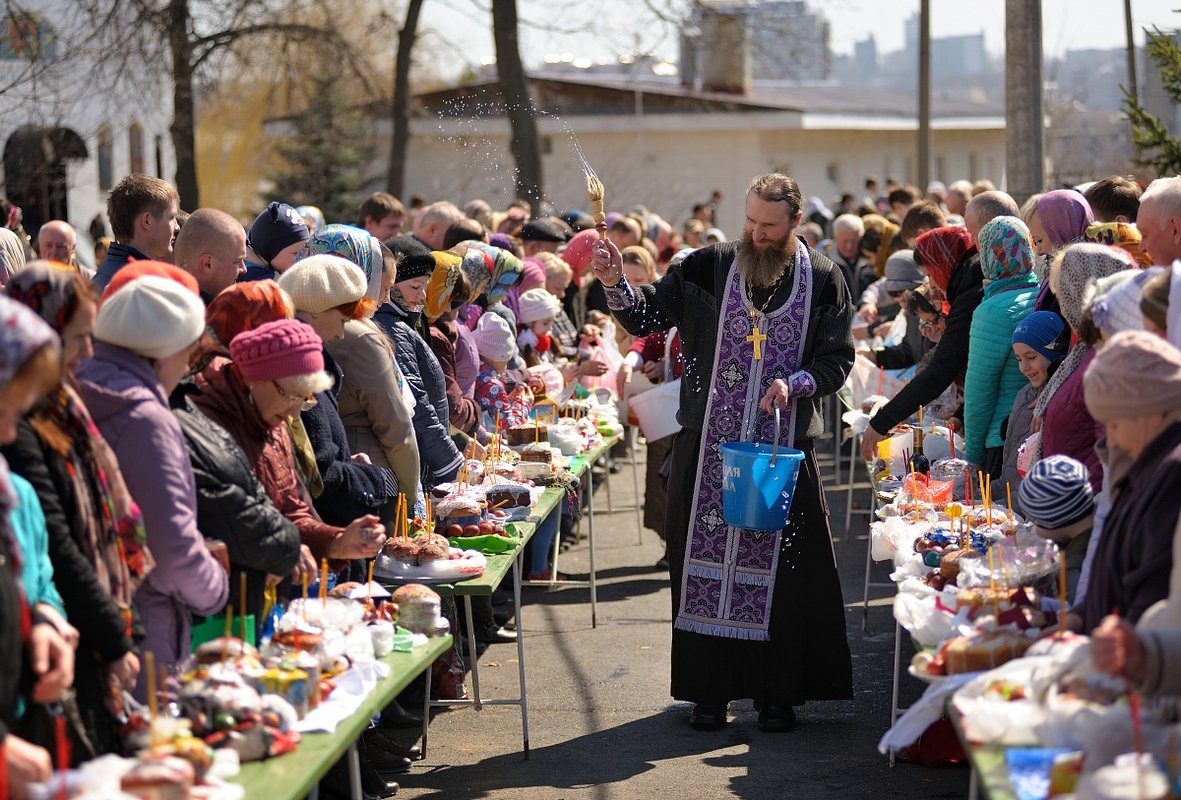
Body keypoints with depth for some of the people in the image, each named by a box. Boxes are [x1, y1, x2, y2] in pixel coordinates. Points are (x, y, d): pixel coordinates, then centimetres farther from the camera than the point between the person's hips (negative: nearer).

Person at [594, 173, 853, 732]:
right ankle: (710, 691, 12)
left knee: (780, 566, 2)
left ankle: (777, 693, 12)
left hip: (784, 448, -1)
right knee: (706, 561, 3)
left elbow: (837, 359, 3)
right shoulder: (710, 267, 2)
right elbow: (647, 317, 2)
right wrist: (616, 285, -17)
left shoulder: (822, 278, 2)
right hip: (709, 445, 1)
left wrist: (795, 384, -14)